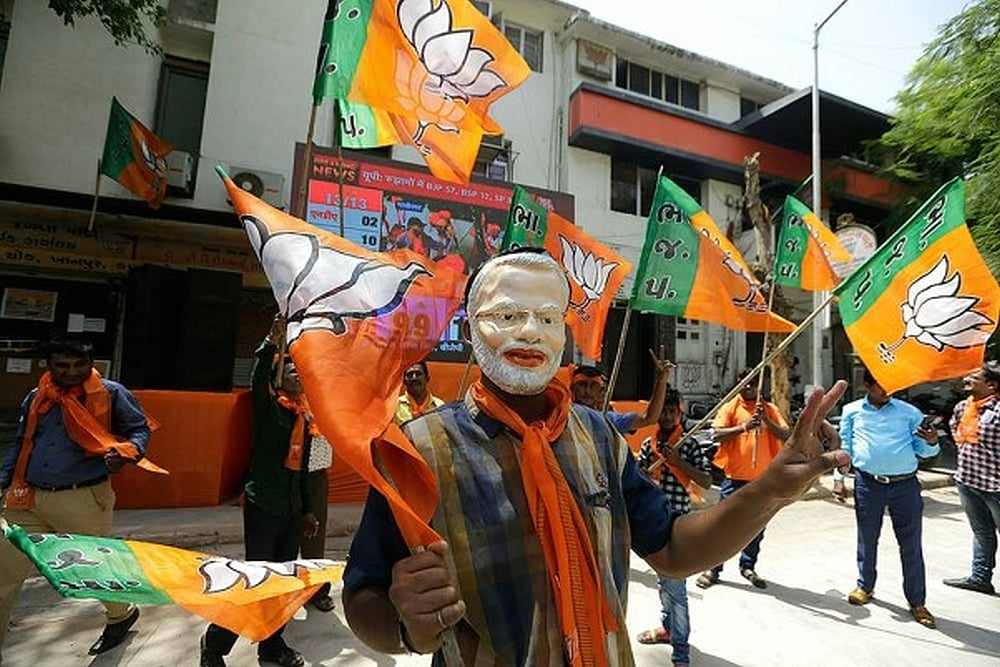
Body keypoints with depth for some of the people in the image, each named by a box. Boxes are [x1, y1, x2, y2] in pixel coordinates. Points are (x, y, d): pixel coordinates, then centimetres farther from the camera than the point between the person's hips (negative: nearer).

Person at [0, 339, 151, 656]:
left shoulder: (110, 394, -6)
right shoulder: (35, 397, 10)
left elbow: (140, 428, -2)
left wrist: (125, 452, -21)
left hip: (83, 499, -5)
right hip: (27, 499, 5)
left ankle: (121, 614, 36)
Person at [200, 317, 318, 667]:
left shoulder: (305, 420, 11)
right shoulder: (268, 407, -5)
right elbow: (259, 378, -28)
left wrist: (307, 510, 18)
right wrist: (272, 342, -40)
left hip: (292, 509, 6)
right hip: (263, 505, -6)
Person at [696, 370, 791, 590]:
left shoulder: (770, 409, 7)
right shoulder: (730, 408, -2)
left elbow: (786, 435, -2)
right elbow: (716, 434, -13)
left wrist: (767, 420, -16)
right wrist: (743, 427, -23)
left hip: (763, 478, 3)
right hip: (735, 477, -3)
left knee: (757, 526, 14)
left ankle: (748, 566, 31)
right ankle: (713, 568, 12)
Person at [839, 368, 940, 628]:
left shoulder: (909, 412, 3)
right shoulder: (852, 411, 4)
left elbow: (922, 451, 5)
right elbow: (844, 447, 9)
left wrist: (932, 442, -17)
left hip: (905, 484, 0)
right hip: (868, 484, 1)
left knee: (911, 544, 7)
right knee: (867, 539, 14)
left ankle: (917, 602, 22)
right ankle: (865, 586, 33)